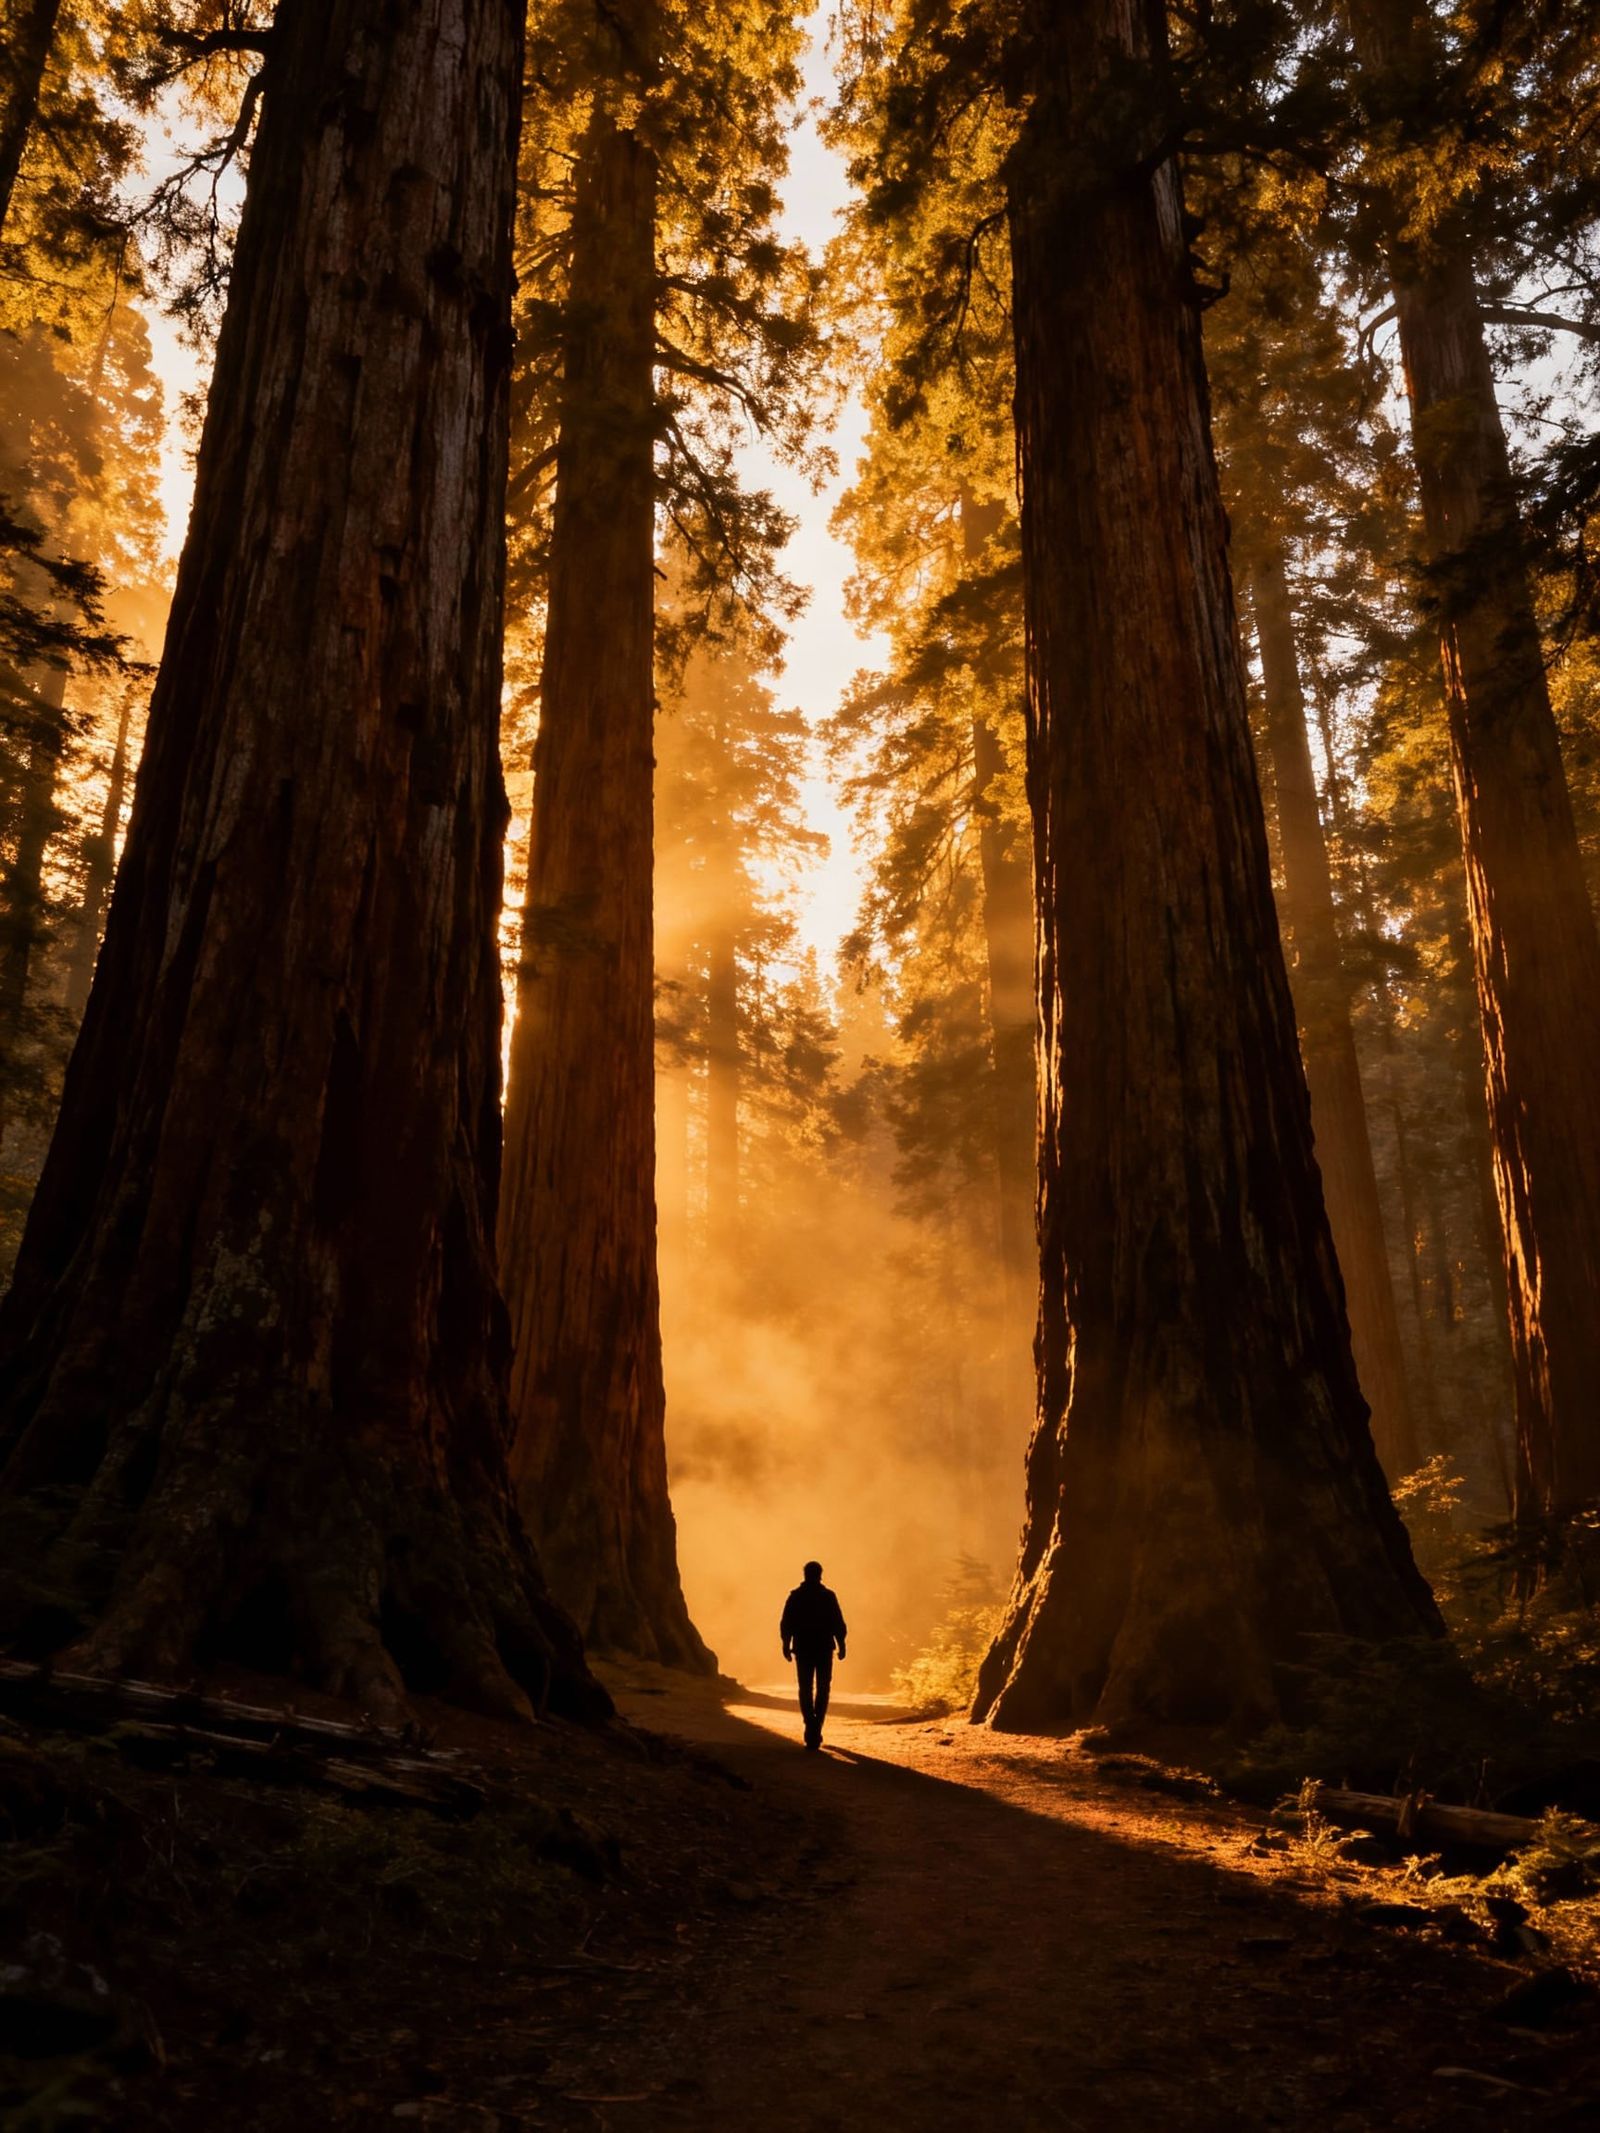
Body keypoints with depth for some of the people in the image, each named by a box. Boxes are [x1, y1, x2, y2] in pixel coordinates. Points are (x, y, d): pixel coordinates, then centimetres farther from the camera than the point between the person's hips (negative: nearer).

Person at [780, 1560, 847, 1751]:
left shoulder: (795, 1596, 0)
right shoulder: (828, 1596, -2)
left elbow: (786, 1624, -2)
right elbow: (838, 1624, -5)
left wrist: (786, 1645, 2)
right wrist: (841, 1645, 0)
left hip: (803, 1648, 0)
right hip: (824, 1649, 0)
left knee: (805, 1689, 7)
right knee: (822, 1689, 12)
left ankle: (811, 1726, -10)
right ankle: (816, 1729, 4)